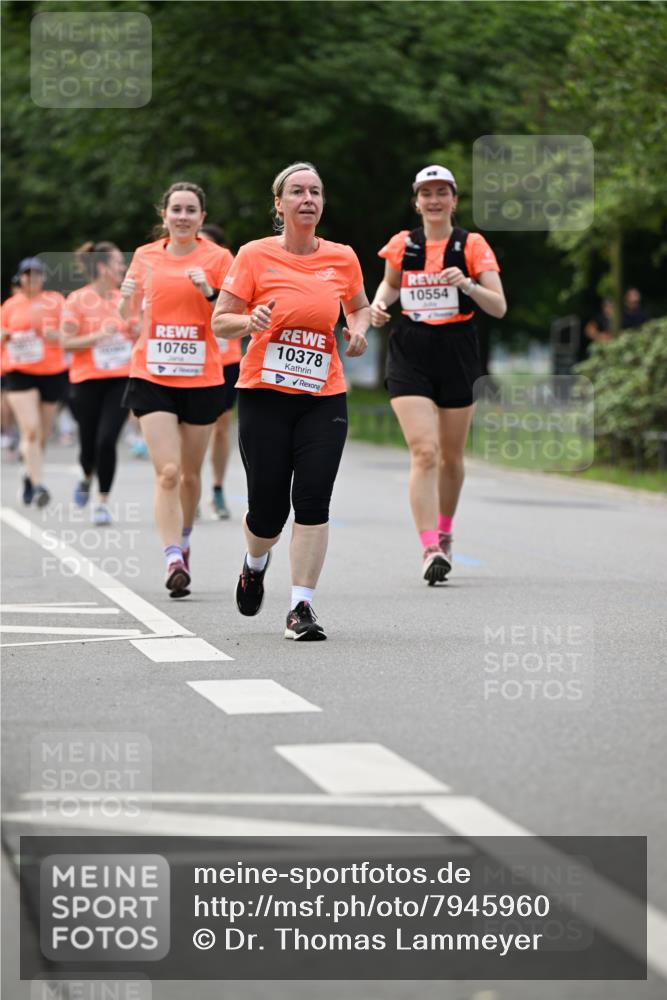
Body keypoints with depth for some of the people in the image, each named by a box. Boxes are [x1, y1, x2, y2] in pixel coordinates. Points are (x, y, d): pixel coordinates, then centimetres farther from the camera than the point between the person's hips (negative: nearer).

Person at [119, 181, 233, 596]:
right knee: (167, 472, -13)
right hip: (152, 376, 0)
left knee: (191, 473, 12)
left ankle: (184, 542, 36)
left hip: (202, 379, 0)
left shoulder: (218, 258, -2)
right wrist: (127, 296, -5)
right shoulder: (146, 255, 5)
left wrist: (209, 293, -20)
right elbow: (128, 314, 17)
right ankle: (174, 561, -18)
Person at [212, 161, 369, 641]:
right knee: (269, 508, -1)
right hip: (264, 393, -2)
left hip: (324, 397, 2)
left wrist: (358, 330, 1)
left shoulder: (342, 258, 4)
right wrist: (250, 322, -22)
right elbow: (221, 321, -1)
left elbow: (359, 306, 23)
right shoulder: (255, 255, -4)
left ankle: (302, 606, -4)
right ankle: (256, 563, 34)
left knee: (313, 501, -11)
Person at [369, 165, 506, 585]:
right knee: (424, 452, -15)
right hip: (410, 356, 0)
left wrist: (467, 284, -25)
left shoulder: (472, 245, -2)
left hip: (458, 353, 0)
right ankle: (431, 550, -20)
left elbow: (499, 307, -7)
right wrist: (380, 301, 3)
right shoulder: (402, 245, 4)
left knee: (451, 456, 12)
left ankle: (444, 533, 36)